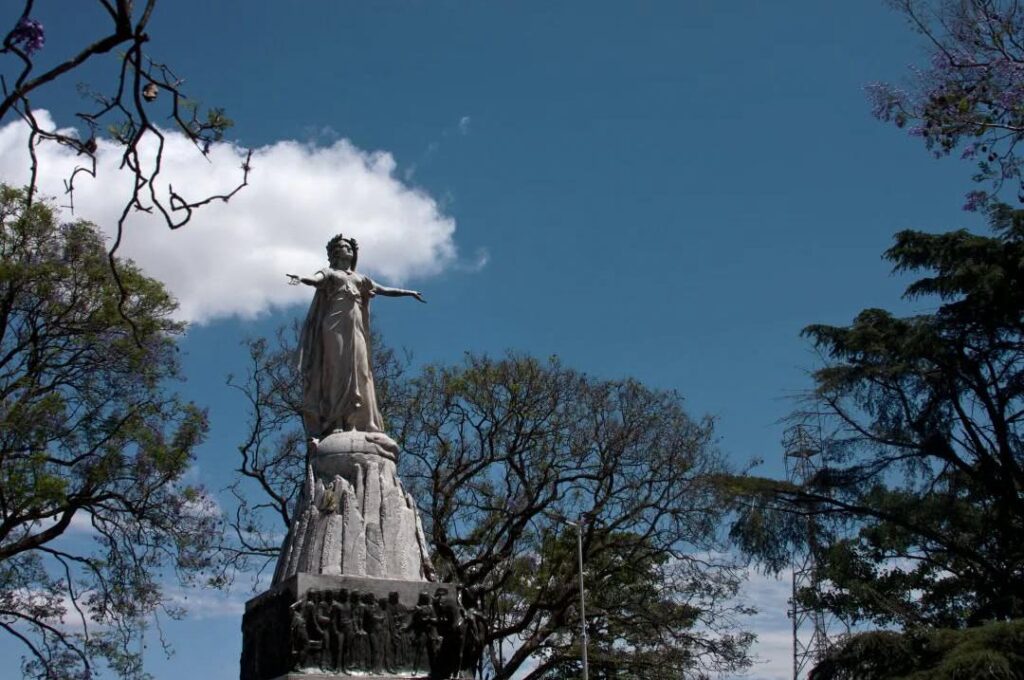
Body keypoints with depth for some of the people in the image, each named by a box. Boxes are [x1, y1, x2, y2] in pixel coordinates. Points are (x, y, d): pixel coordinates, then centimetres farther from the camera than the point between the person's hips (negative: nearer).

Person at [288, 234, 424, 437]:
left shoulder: (360, 279, 28)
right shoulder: (329, 273, 12)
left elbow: (384, 290, 34)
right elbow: (314, 280, -9)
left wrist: (408, 292, 31)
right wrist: (300, 279, -31)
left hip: (355, 329, 5)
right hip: (335, 326, -5)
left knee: (358, 373, -4)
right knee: (338, 371, -15)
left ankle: (360, 424, -9)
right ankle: (334, 423, -21)